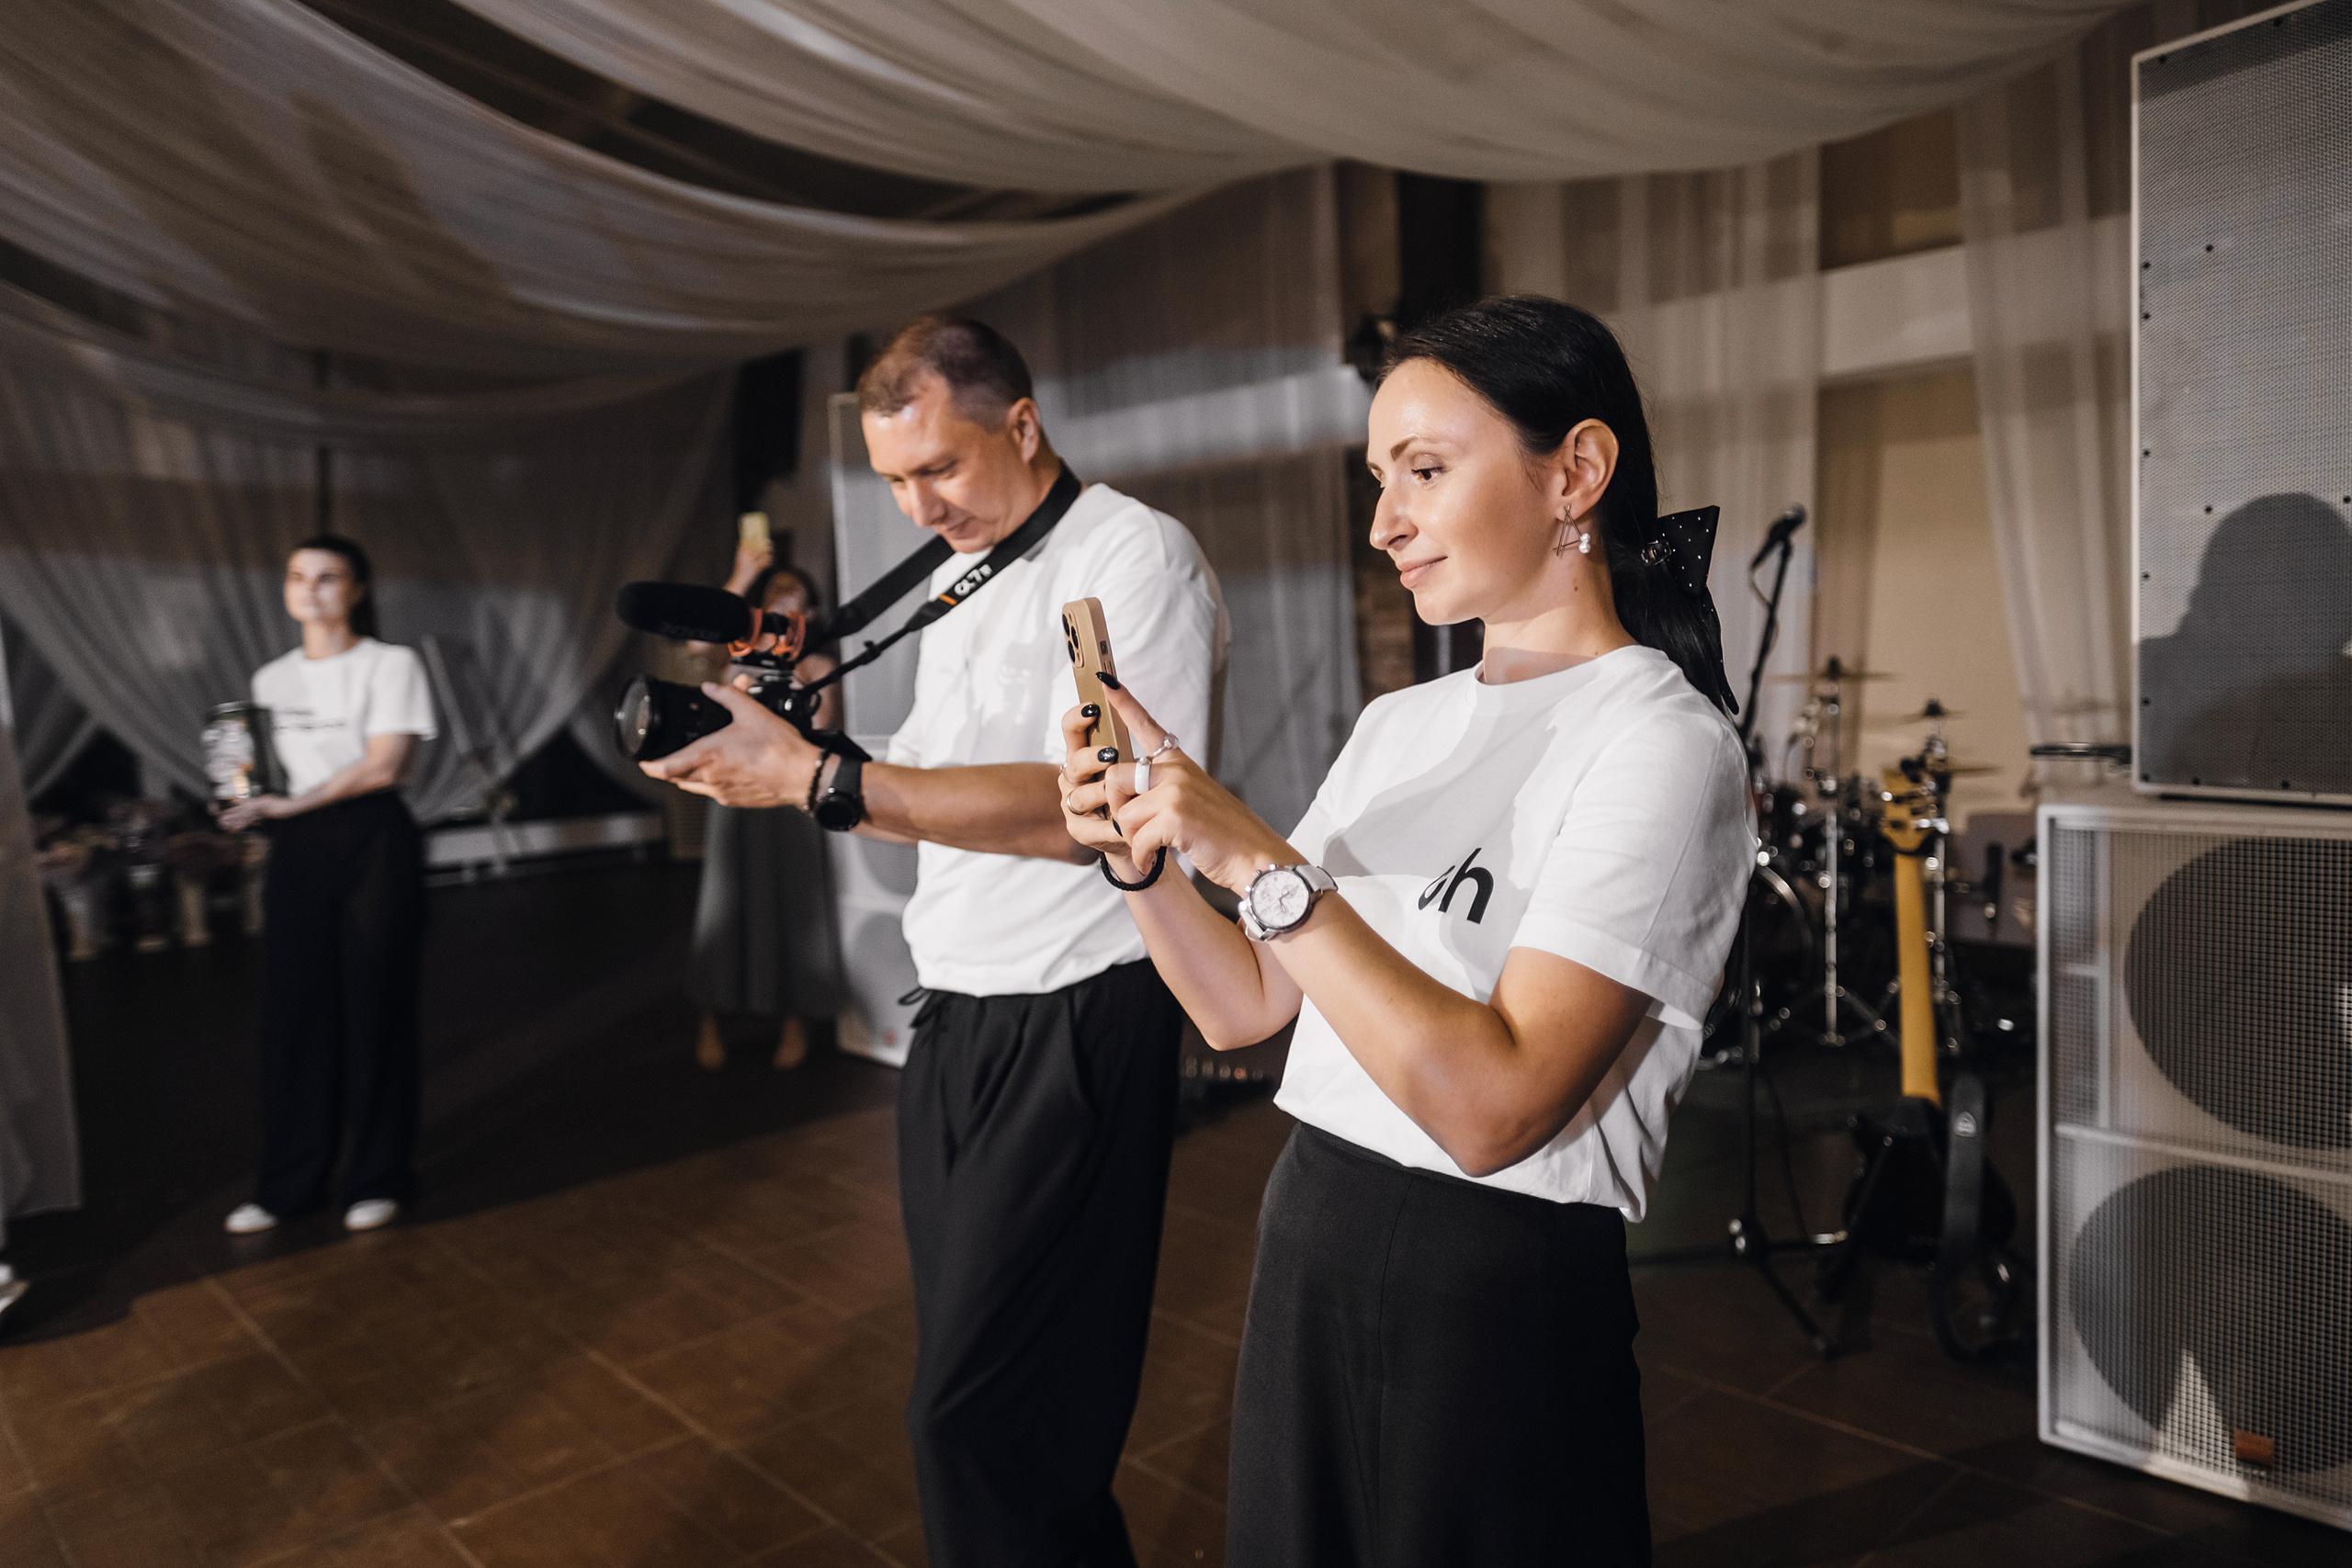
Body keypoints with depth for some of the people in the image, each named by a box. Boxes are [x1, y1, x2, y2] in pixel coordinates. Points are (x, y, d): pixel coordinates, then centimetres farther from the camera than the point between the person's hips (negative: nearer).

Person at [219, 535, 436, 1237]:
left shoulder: (390, 665, -2)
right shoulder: (271, 679, 14)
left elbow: (384, 764, -12)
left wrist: (291, 804, -15)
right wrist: (255, 810, 0)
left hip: (372, 842, -4)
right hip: (297, 850, 5)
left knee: (375, 1007, 0)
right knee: (294, 1010, 4)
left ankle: (377, 1177, 12)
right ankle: (290, 1180, 15)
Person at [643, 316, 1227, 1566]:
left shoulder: (1133, 554, -10)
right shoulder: (956, 575, 16)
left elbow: (1087, 806, -22)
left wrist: (820, 780, -24)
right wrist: (792, 751, 0)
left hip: (1077, 1028, -8)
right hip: (955, 1018, 8)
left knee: (979, 1415, -5)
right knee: (965, 1365, 16)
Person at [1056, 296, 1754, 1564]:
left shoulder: (1659, 743, -16)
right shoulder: (1398, 724, 6)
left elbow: (1493, 1106, -25)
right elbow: (1246, 1010, 7)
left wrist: (1260, 862, -26)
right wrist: (1144, 862, -9)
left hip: (1495, 1291, -6)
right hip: (1303, 1246, 7)